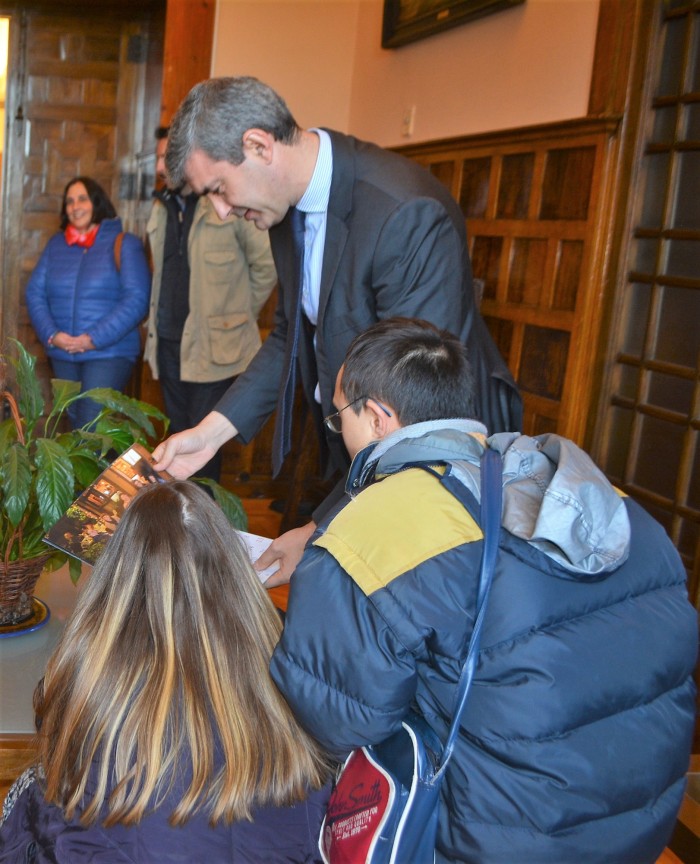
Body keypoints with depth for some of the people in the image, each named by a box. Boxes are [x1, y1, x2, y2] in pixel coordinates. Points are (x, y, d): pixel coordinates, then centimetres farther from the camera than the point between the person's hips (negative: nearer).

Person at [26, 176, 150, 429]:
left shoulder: (124, 244, -4)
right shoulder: (56, 244, 11)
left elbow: (136, 300, -13)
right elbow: (35, 292, 7)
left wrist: (94, 339, -17)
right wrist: (51, 334, -10)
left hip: (109, 353, -5)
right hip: (62, 355, 5)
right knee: (74, 422, 14)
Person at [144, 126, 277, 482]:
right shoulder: (161, 208, 12)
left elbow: (266, 266, -7)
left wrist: (238, 315, -1)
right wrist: (155, 323, 18)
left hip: (213, 344, -7)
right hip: (167, 342, 7)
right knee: (178, 434, 14)